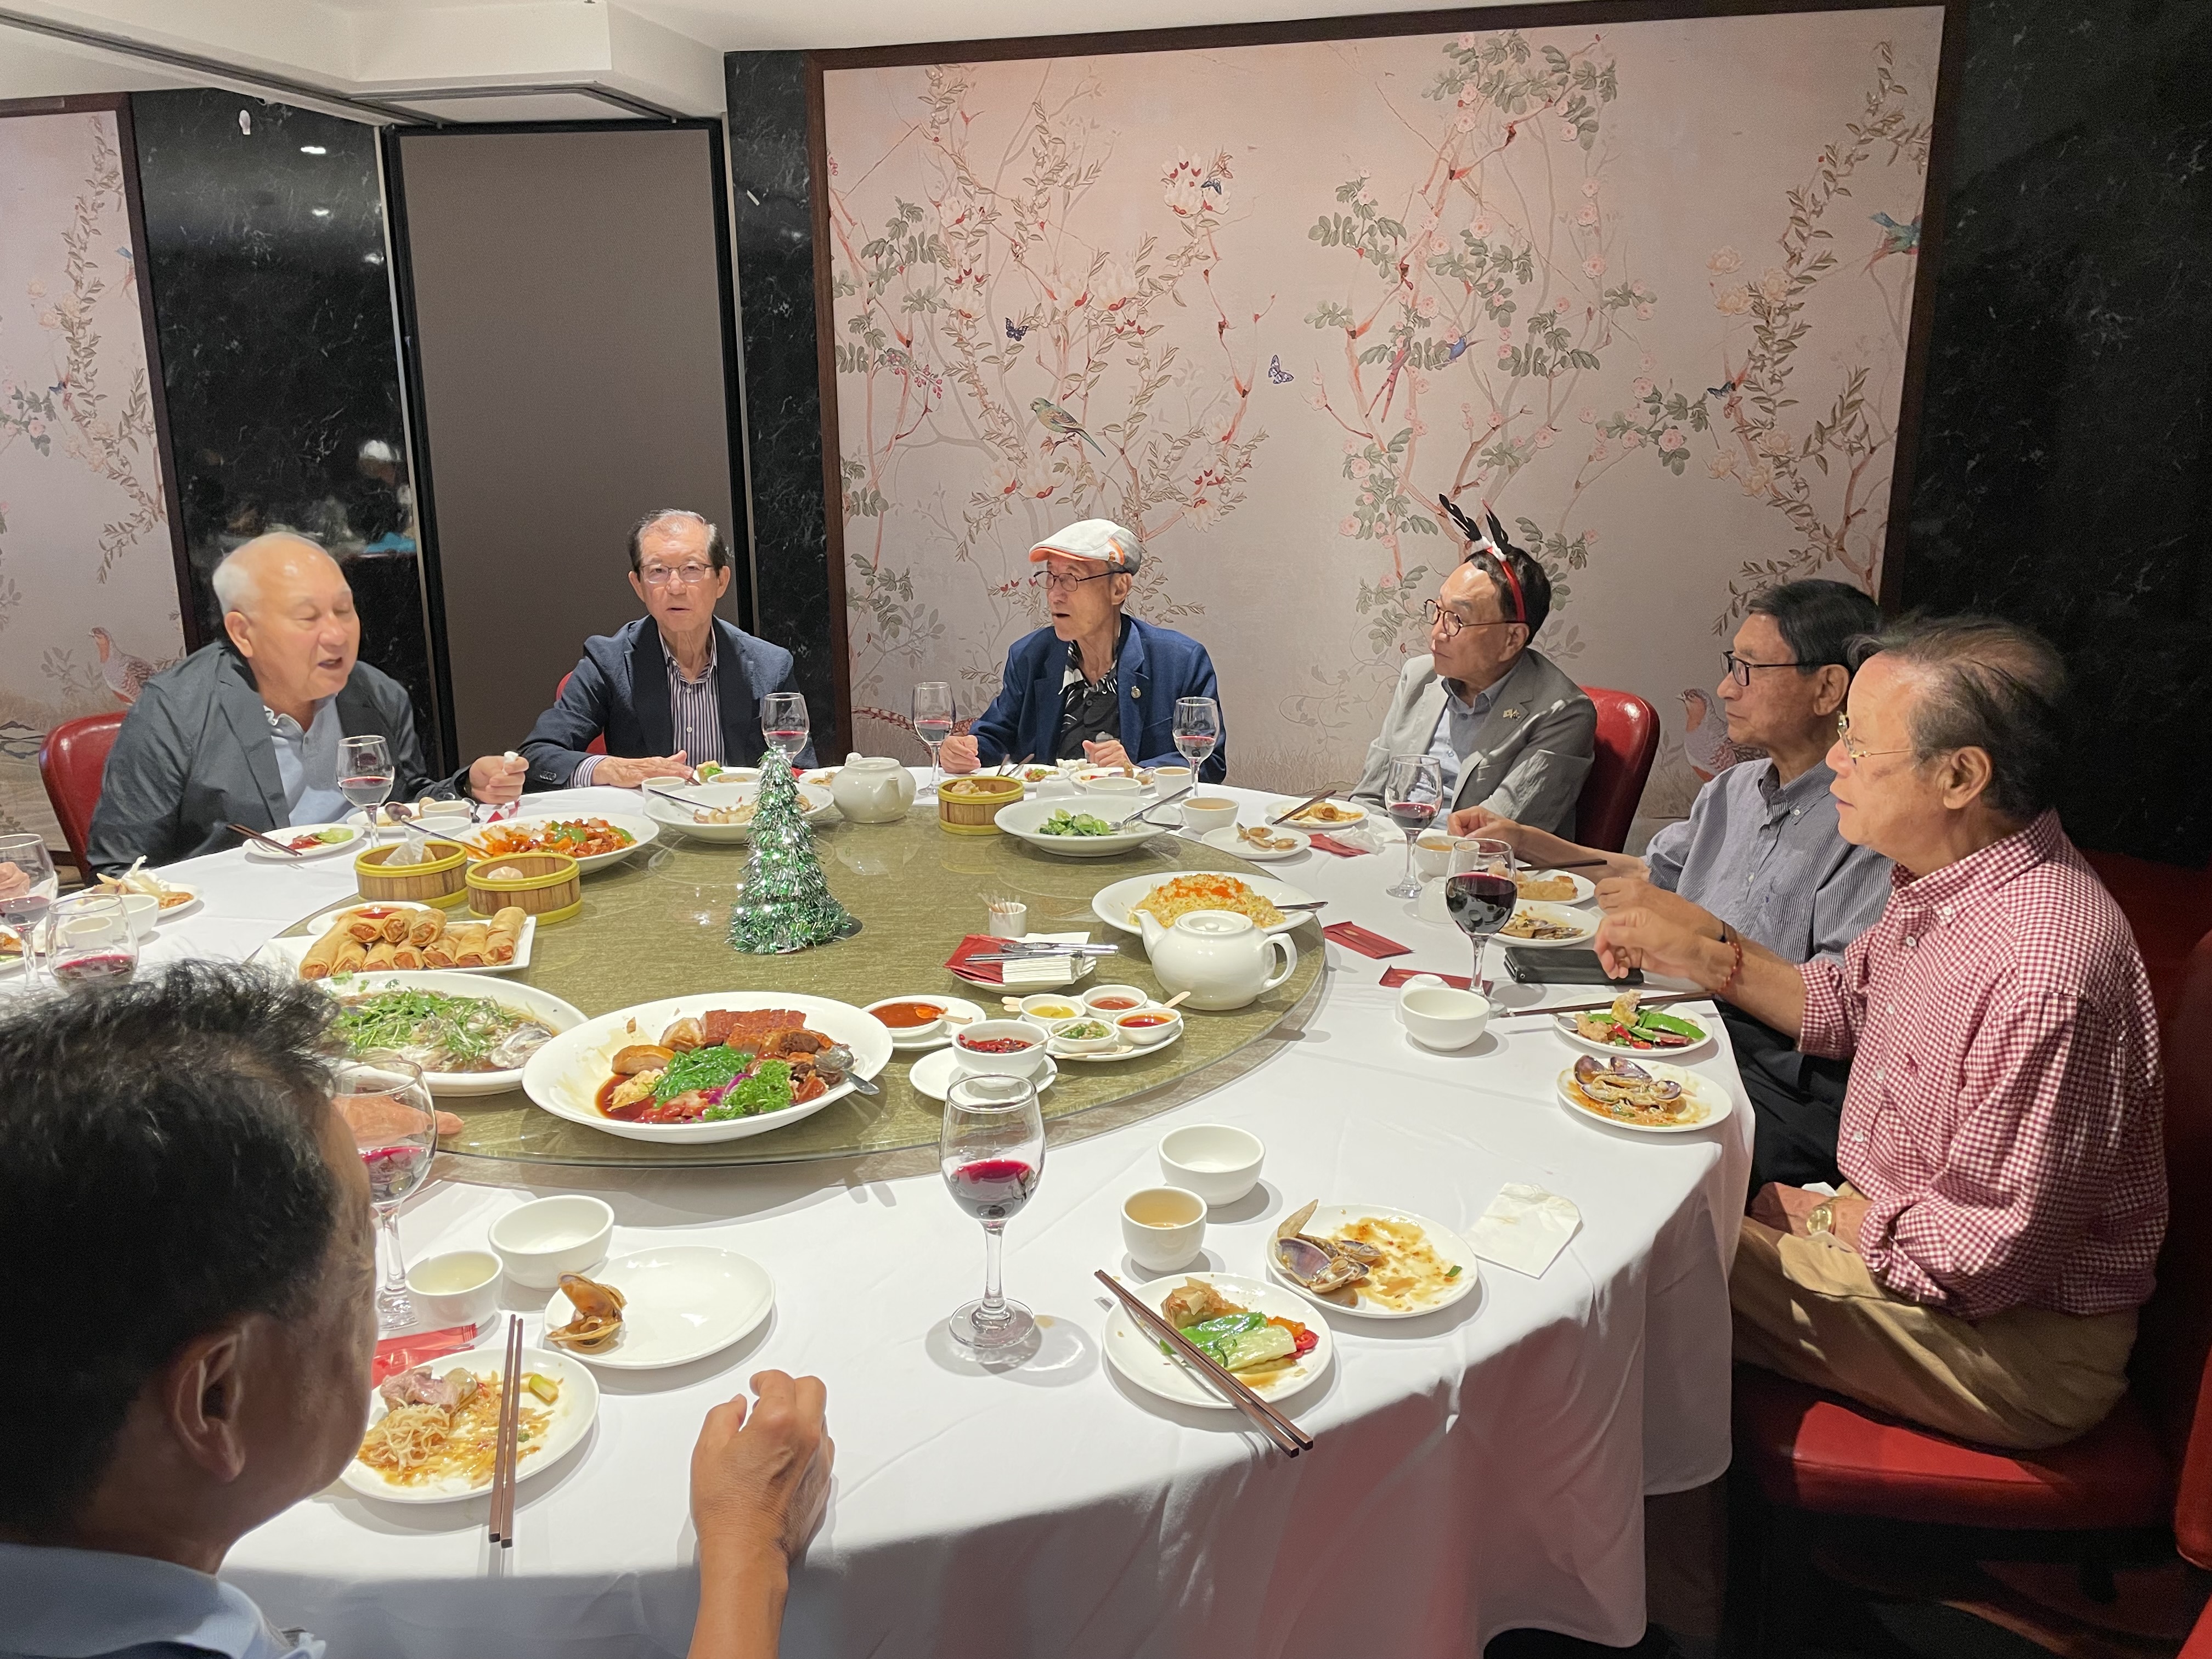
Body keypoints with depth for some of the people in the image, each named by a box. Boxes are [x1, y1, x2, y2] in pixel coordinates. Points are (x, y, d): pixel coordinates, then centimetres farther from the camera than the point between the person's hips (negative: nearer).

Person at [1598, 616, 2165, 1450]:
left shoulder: (2044, 974, -33)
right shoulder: (1940, 882, -2)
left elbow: (1989, 1253, -28)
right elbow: (1848, 1003, 16)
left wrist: (1823, 1218, -12)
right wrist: (1705, 957, 3)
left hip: (2016, 1338, -9)